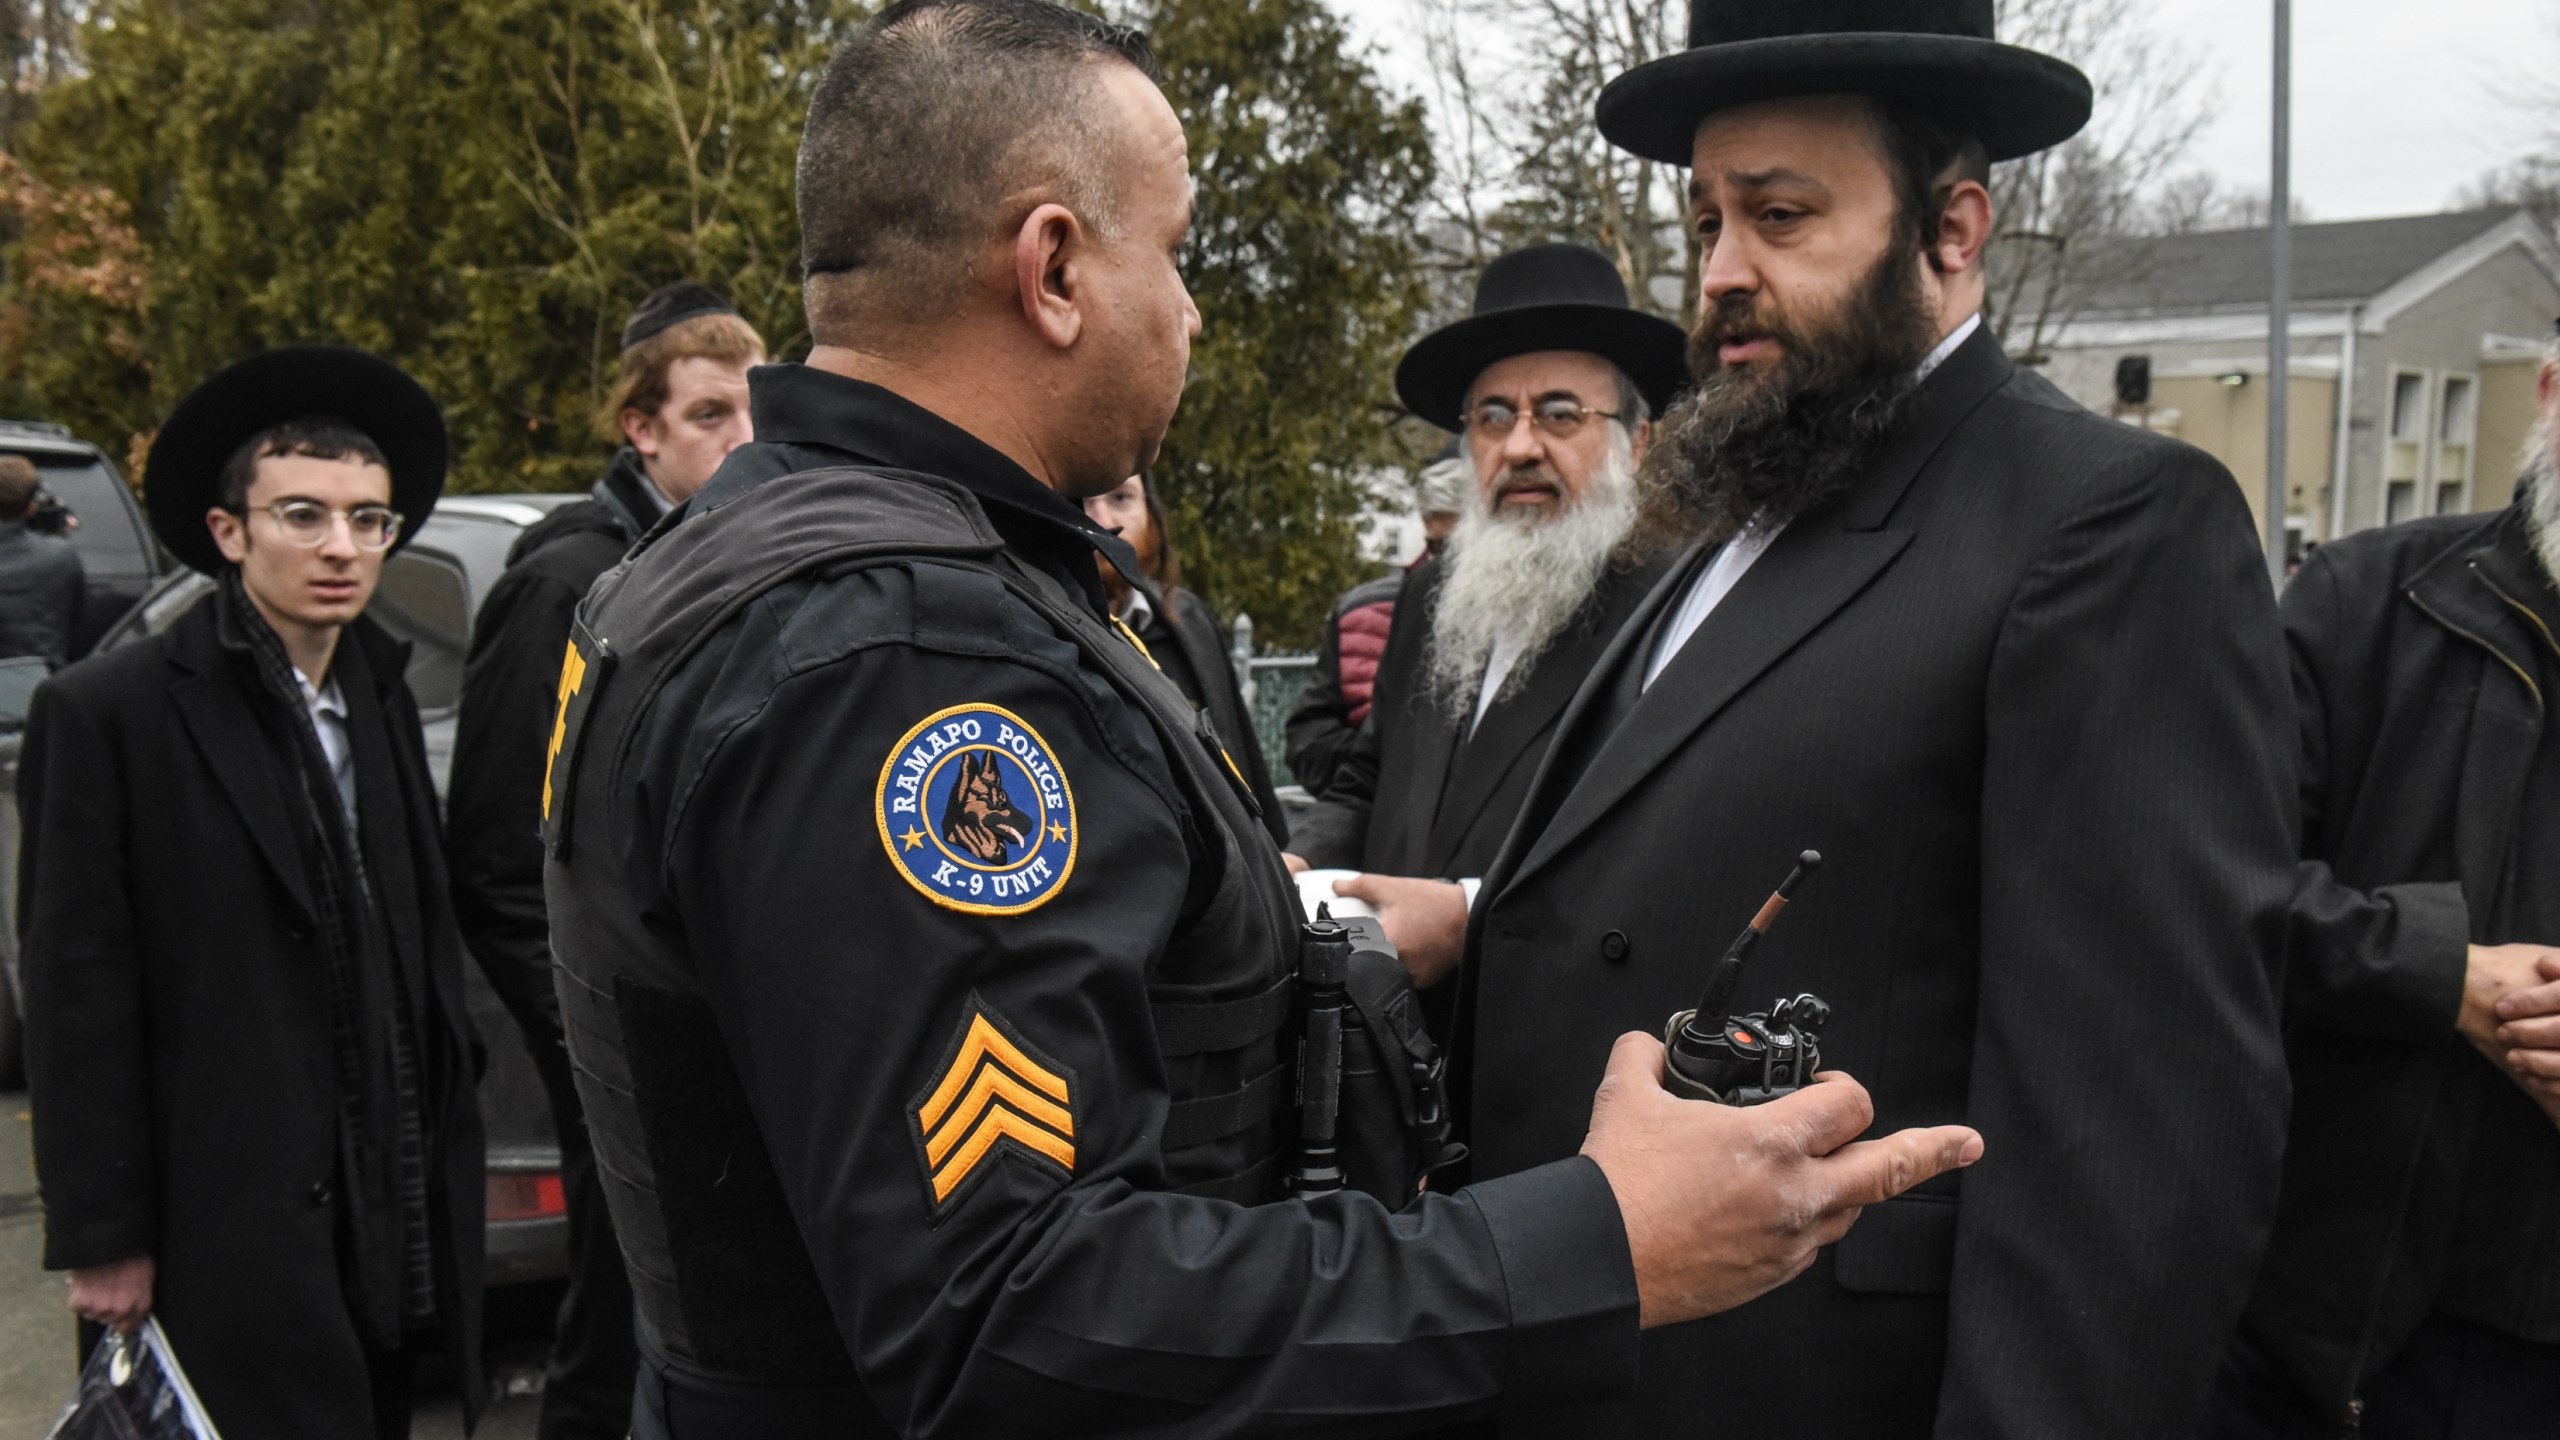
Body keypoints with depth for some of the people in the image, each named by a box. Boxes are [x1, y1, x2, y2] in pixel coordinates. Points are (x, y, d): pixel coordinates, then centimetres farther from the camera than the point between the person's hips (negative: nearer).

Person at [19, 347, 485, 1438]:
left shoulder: (380, 696, 10)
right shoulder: (107, 713, -9)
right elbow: (77, 1000, -9)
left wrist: (444, 1135, 14)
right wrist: (102, 1240, -9)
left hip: (398, 1218, 6)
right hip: (239, 1238, -6)